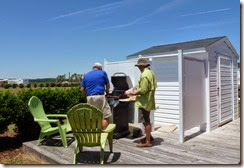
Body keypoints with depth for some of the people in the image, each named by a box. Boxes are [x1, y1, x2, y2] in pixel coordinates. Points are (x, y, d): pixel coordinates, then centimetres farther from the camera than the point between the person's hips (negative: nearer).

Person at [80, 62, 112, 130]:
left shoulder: (86, 75, 15)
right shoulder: (103, 73, 7)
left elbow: (82, 89, 12)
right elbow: (108, 86, 15)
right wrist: (107, 91, 35)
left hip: (89, 98, 4)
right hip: (100, 97, -4)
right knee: (105, 117, 0)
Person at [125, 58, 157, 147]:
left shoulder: (144, 75, -19)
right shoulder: (151, 73, 13)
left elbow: (143, 90, -24)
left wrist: (131, 93, -15)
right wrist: (138, 88, 17)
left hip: (144, 102, -10)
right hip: (148, 100, 10)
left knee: (146, 121, -1)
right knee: (146, 120, 21)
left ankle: (147, 142, 9)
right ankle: (149, 136, 35)